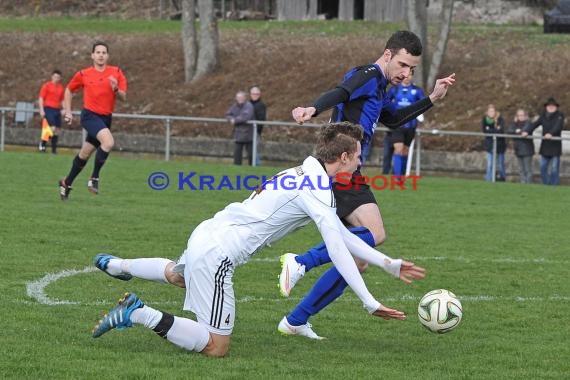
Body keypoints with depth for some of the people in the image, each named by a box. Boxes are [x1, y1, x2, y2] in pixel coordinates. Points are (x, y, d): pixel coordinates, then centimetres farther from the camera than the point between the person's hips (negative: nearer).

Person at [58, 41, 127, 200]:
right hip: (90, 115, -4)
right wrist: (68, 111, 11)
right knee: (108, 142, -29)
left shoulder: (116, 72, 2)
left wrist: (116, 89, -21)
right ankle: (94, 178, -16)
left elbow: (123, 97, -1)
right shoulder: (83, 74, -1)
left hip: (106, 118, 4)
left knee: (85, 154, 13)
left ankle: (67, 182, 33)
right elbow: (69, 90, 16)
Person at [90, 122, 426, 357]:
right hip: (217, 254, -10)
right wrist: (370, 303, -21)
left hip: (206, 235, 10)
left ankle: (117, 266, 55)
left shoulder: (303, 176, 12)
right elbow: (338, 251, -21)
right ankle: (140, 314, -14)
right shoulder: (317, 191, -17)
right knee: (217, 347, -11)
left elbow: (342, 234, 19)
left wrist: (389, 264, 19)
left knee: (177, 275, 43)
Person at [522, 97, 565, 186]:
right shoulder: (543, 116, 11)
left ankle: (554, 185, 2)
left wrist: (551, 133, -38)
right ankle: (546, 184, 14)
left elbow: (558, 126, -20)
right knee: (543, 167, 5)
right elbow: (535, 124, 1)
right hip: (545, 145, 5)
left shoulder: (560, 116, -3)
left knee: (555, 168, -3)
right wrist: (527, 132, -15)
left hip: (555, 146, -5)